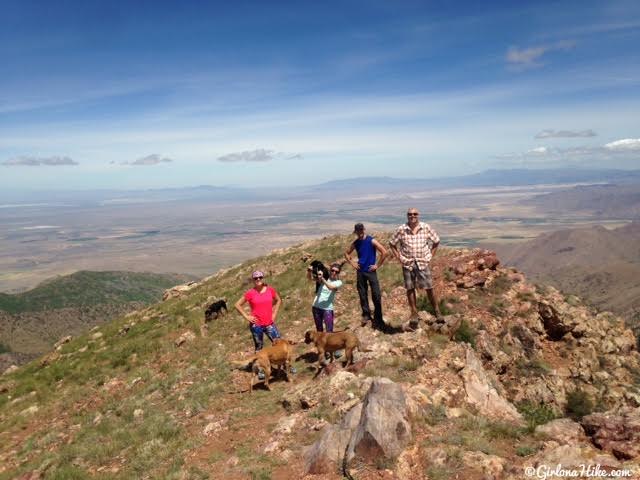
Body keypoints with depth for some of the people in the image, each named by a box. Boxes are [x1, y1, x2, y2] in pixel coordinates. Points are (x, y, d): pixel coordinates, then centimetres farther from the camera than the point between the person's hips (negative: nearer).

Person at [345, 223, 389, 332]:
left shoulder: (372, 241, -8)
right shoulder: (355, 243, 5)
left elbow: (384, 252, -12)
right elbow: (347, 253, 21)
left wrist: (377, 265, -10)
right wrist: (352, 263, 7)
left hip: (371, 271, -4)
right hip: (360, 272, 4)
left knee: (376, 296, -6)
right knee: (362, 295, 8)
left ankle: (378, 320, 2)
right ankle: (366, 314, 23)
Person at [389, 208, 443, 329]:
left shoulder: (426, 227, -3)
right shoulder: (401, 229, -4)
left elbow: (436, 241, 9)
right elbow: (392, 243, 6)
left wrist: (431, 255, 4)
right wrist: (399, 257, -1)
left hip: (423, 263, 0)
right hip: (407, 264, 0)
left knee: (429, 288, 1)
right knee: (410, 289, 6)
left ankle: (437, 311, 17)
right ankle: (414, 314, 18)